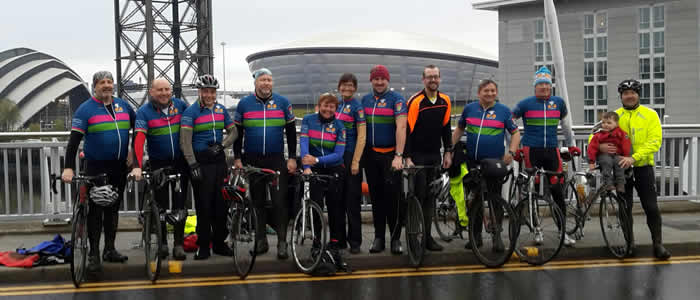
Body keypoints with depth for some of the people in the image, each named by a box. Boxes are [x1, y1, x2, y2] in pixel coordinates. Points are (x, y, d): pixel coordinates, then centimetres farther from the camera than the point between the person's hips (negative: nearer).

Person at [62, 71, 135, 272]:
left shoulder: (122, 105, 7)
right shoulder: (86, 109, -6)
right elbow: (74, 140, -12)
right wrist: (69, 168, -20)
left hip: (119, 166, 5)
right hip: (96, 167, -4)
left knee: (113, 209, 12)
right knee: (96, 210, -1)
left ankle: (110, 250, 22)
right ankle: (93, 254, 7)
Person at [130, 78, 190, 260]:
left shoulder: (180, 105, 1)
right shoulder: (144, 112, -8)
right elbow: (139, 139, -19)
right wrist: (138, 166, -31)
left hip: (181, 163, 2)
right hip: (158, 163, -1)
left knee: (179, 205, 2)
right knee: (161, 204, 6)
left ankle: (178, 244, 10)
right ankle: (162, 243, 22)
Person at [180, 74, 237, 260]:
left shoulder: (221, 110, 10)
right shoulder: (191, 111, -6)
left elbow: (233, 132, 13)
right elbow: (185, 140, -13)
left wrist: (221, 145, -5)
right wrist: (192, 164, -20)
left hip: (219, 160, 5)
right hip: (201, 162, -5)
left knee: (221, 203, 7)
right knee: (204, 205, -2)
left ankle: (219, 243, 19)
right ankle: (203, 246, 7)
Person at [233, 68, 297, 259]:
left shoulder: (283, 102, 3)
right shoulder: (244, 104, 4)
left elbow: (291, 131, 5)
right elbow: (237, 132, 9)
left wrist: (292, 158, 0)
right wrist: (237, 158, 3)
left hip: (277, 160, -1)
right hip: (252, 161, 2)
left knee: (279, 201, -6)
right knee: (257, 201, 8)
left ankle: (282, 242, -1)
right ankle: (261, 240, 18)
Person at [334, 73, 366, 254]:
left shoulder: (357, 107, -6)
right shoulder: (338, 106, 15)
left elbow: (362, 136, -12)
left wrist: (355, 161, -18)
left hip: (351, 157, -7)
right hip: (336, 157, 7)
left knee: (352, 200, -3)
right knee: (338, 199, 10)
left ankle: (355, 242, 5)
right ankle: (339, 239, 19)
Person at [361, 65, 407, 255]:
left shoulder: (396, 99, -5)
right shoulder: (365, 100, 10)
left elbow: (401, 127, -15)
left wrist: (398, 155, -24)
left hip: (390, 154, -4)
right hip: (370, 154, 4)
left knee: (393, 196, -3)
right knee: (376, 196, 9)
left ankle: (396, 238, 7)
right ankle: (379, 237, 16)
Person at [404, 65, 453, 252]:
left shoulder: (445, 101, 6)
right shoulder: (415, 101, -12)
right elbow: (407, 130, -14)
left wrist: (447, 152, 9)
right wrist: (407, 157, -18)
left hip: (435, 155, 5)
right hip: (417, 155, -5)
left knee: (431, 196, 8)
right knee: (418, 195, -6)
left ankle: (427, 236, 15)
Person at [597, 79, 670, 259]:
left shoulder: (650, 114, -1)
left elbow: (655, 141, -11)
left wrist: (634, 157, -24)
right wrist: (600, 146, -20)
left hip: (643, 167, -2)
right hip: (621, 168, 2)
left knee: (651, 208, -2)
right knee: (625, 208, 7)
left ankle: (658, 244, 10)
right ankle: (629, 243, 20)